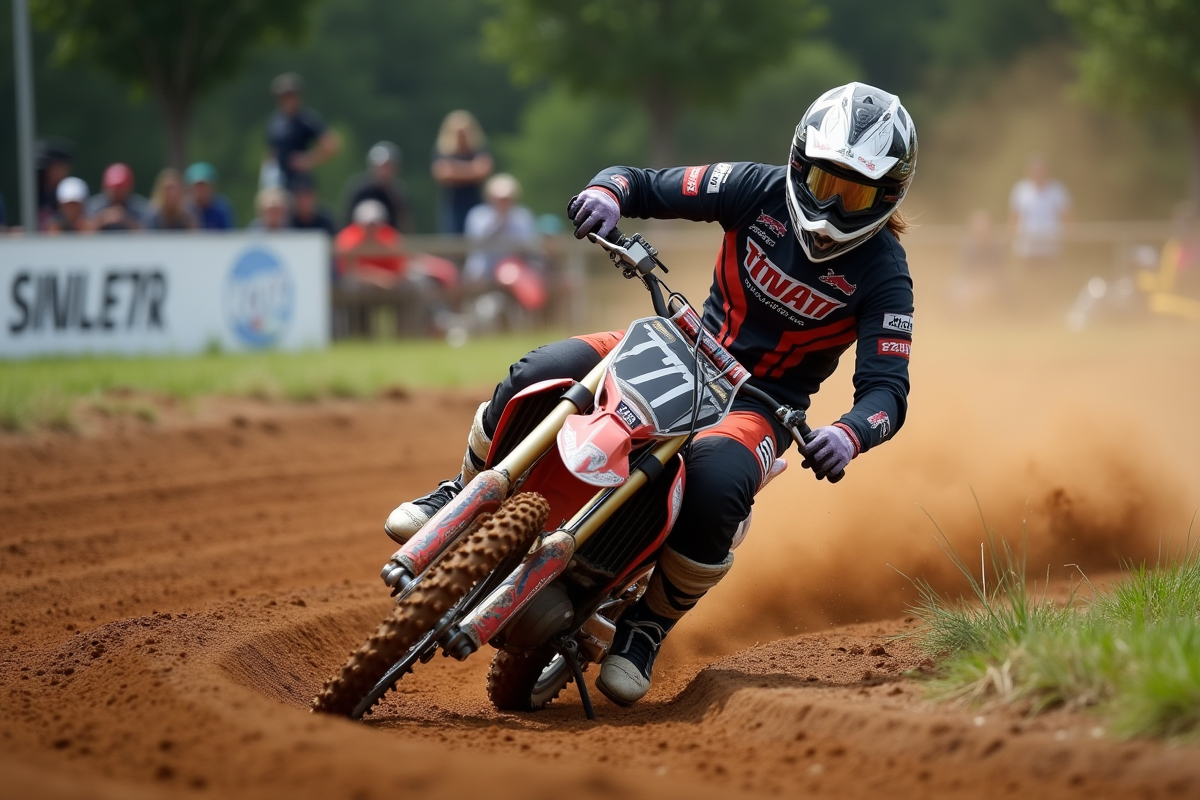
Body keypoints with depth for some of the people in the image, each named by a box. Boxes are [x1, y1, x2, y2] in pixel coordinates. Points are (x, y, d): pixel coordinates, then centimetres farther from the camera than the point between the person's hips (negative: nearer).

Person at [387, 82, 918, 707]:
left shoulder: (883, 274, -14)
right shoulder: (761, 191, -8)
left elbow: (887, 389, -18)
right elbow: (643, 184, -3)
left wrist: (848, 435, -41)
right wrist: (606, 194, -28)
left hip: (761, 403, -3)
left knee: (716, 484, -38)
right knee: (541, 374, -21)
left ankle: (651, 623, -12)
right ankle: (463, 493, 5)